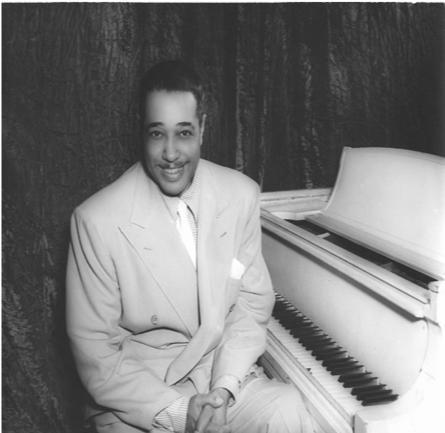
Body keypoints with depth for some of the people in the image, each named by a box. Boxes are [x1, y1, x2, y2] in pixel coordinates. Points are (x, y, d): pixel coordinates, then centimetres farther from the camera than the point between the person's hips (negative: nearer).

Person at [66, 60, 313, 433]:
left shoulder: (242, 195, -6)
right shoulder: (96, 220, -15)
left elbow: (253, 302, 2)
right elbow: (95, 351, -10)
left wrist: (224, 386, -10)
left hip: (226, 376, 3)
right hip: (139, 399, -3)